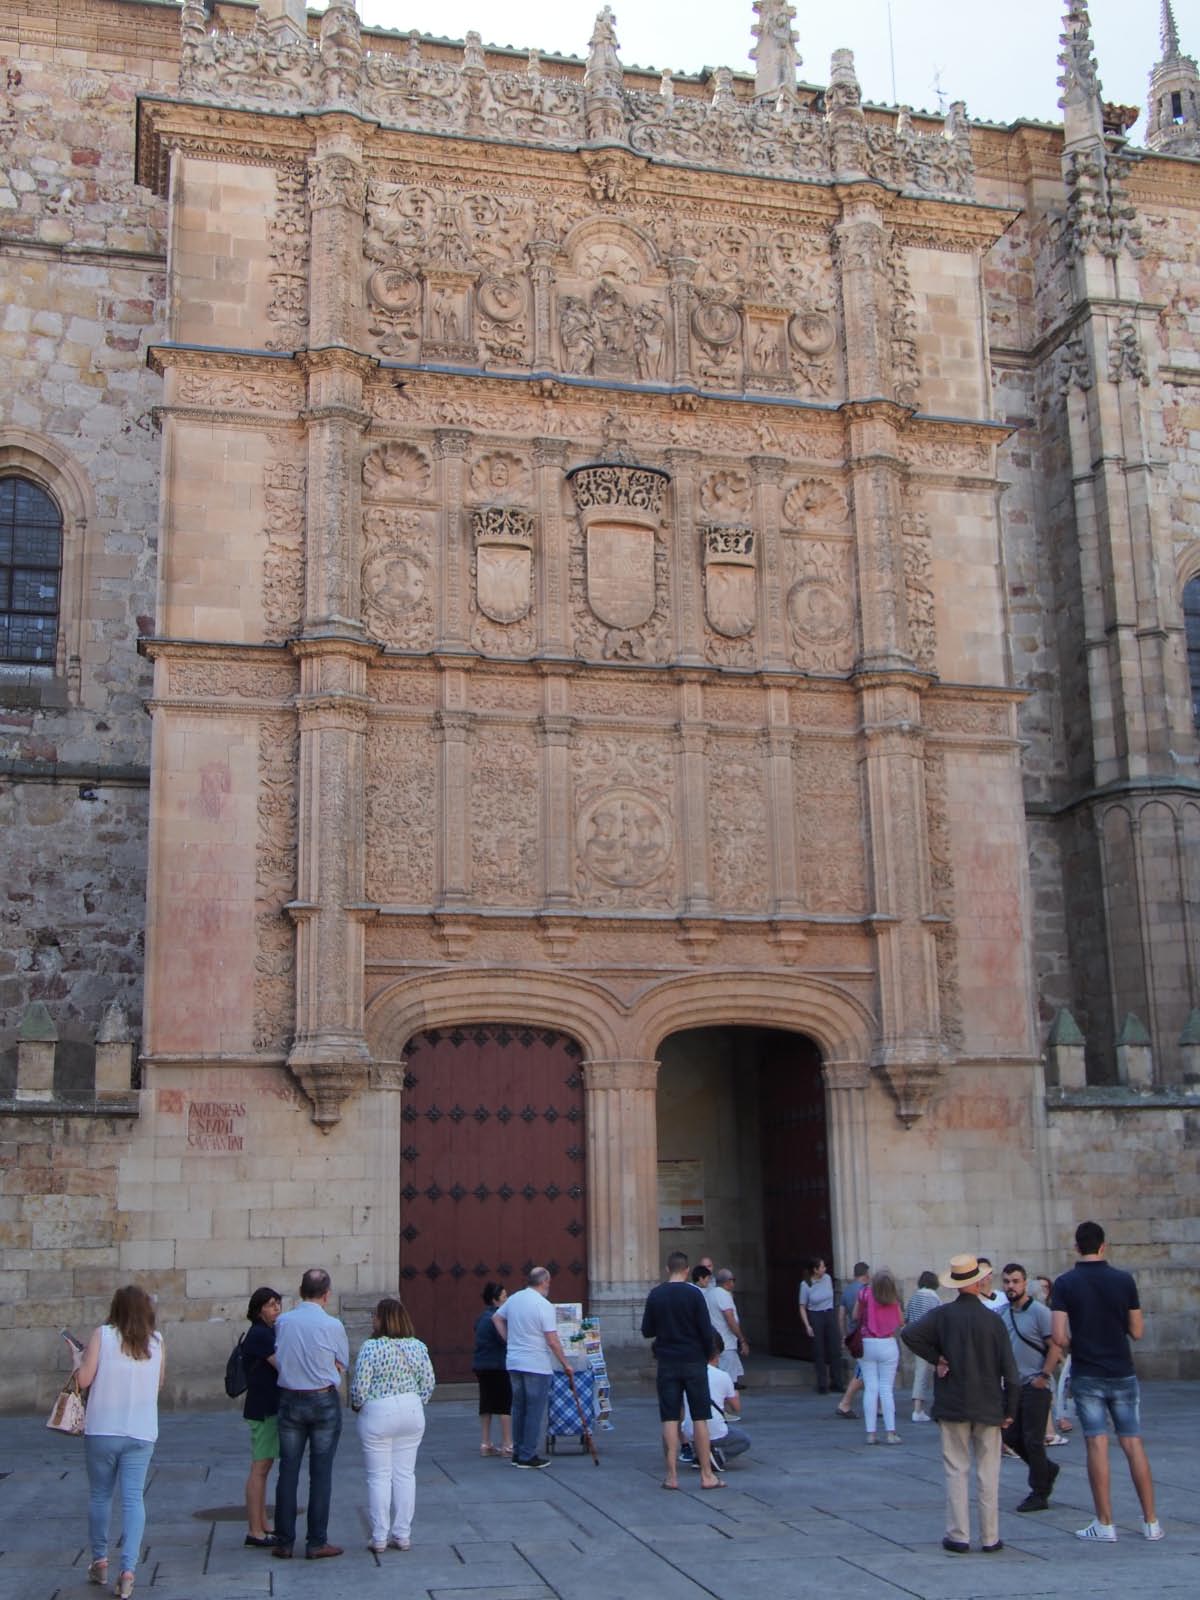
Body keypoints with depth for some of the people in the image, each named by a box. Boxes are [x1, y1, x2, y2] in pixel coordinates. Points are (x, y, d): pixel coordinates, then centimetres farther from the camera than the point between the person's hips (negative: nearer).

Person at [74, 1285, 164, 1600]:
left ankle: (99, 1562, 25)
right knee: (133, 1498, 2)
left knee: (100, 1495, 16)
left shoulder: (103, 1335, -6)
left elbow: (84, 1379, -8)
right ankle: (128, 1570, -7)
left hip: (102, 1431, -1)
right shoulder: (157, 1341, 2)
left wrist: (77, 1357, 10)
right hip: (141, 1432, 1)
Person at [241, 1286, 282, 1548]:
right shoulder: (260, 1334, -16)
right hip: (264, 1408, -10)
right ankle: (255, 1532, -2)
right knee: (260, 1468, -6)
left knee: (263, 1468, 14)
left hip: (268, 1406, 10)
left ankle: (262, 1527, 20)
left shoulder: (266, 1333, 14)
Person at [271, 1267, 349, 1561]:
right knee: (321, 1473, 3)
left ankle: (284, 1542, 13)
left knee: (288, 1471, 9)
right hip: (323, 1401, -3)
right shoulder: (332, 1326, -12)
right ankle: (316, 1543, 5)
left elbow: (279, 1359, 9)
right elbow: (342, 1365, 1)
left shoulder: (282, 1322, -2)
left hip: (289, 1401, 3)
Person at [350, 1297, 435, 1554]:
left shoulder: (370, 1347, -14)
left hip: (378, 1414, -4)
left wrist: (356, 1406, 5)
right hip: (412, 1413, 4)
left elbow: (359, 1386, -14)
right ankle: (402, 1535, 14)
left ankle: (379, 1539, 8)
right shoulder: (418, 1347, 0)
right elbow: (428, 1383, 4)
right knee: (405, 1474, 10)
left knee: (379, 1476, 4)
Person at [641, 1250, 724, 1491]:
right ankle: (707, 1475, 4)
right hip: (693, 1362, -2)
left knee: (670, 1419, 4)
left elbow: (646, 1331, 7)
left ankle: (672, 1475, 3)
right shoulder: (693, 1294, -8)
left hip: (666, 1362, 2)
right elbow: (706, 1331, -8)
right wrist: (706, 1355, 9)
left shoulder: (655, 1295, 1)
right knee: (700, 1418, 3)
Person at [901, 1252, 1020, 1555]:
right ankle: (990, 1538, 12)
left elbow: (910, 1334, -19)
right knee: (988, 1473, 8)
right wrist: (1009, 1410, 5)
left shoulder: (942, 1315, -6)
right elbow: (1008, 1369, -3)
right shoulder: (992, 1319, -5)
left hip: (952, 1405, 0)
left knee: (956, 1471, 6)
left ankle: (958, 1536, 6)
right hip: (988, 1406, 0)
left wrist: (936, 1358, -7)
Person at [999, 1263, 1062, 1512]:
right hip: (1014, 1385, 7)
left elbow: (1055, 1347, -14)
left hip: (1036, 1386, -7)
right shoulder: (1003, 1313, 8)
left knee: (1033, 1440, -3)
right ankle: (1047, 1470, 30)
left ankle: (1039, 1495, 9)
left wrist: (1043, 1377, -18)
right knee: (1011, 1436, 9)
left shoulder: (1039, 1311, -12)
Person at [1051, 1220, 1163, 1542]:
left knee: (1097, 1446, 1)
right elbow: (1137, 1331, 1)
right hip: (1122, 1374, 2)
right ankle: (1151, 1521, 10)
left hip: (1087, 1376, -2)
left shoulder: (1065, 1284, -7)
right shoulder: (1124, 1280, -3)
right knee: (1133, 1444, 8)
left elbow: (1059, 1338, -12)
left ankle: (1105, 1524, 2)